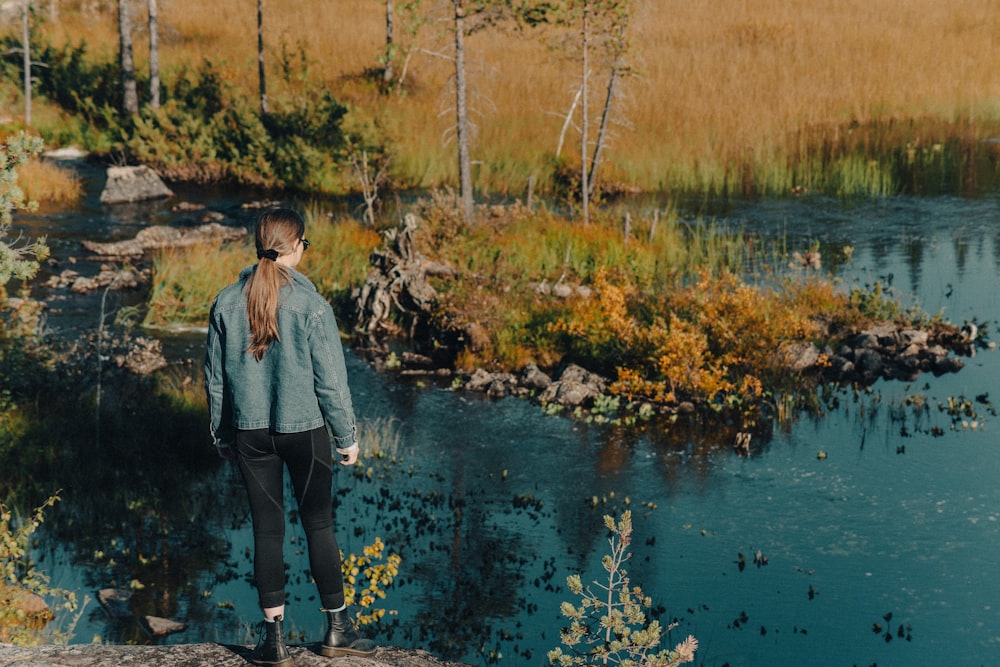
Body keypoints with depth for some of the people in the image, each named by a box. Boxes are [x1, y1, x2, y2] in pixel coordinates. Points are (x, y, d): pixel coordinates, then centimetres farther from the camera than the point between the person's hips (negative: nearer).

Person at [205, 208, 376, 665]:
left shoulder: (227, 303, -2)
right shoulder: (310, 305, -14)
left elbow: (215, 377, 5)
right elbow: (331, 380, -10)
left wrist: (222, 435, 17)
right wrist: (347, 437, 1)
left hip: (250, 433, 3)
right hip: (304, 430, -3)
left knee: (266, 529, 9)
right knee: (319, 524, 11)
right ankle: (337, 629, 20)